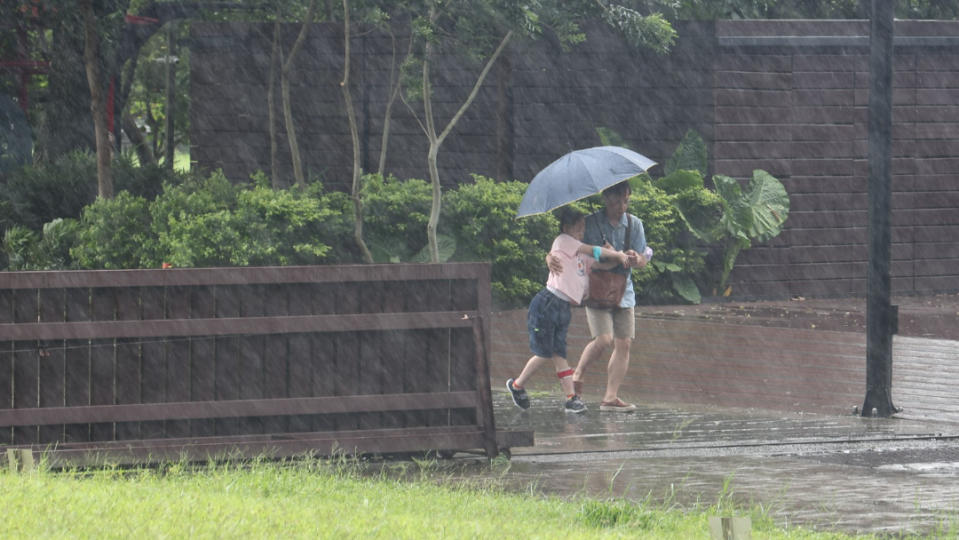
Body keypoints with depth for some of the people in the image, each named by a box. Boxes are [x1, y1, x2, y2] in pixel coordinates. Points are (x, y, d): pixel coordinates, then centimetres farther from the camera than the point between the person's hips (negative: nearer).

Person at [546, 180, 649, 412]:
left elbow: (643, 260, 9)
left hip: (623, 290, 4)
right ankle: (578, 375, 7)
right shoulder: (590, 223, -6)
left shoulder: (634, 224, 6)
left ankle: (610, 398, 1)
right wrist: (550, 258, -27)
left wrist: (637, 259, -16)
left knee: (623, 343, -2)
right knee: (603, 339, -19)